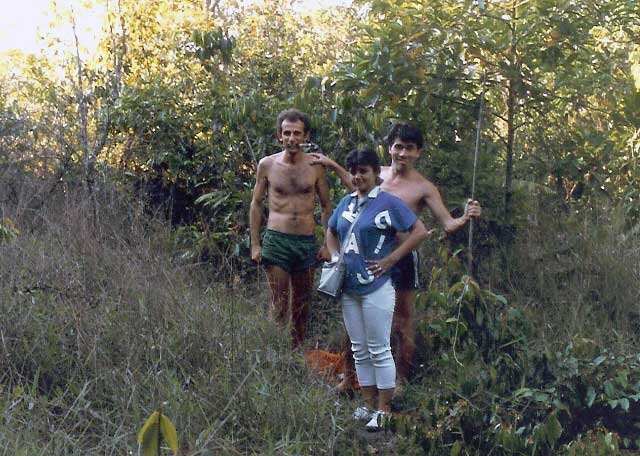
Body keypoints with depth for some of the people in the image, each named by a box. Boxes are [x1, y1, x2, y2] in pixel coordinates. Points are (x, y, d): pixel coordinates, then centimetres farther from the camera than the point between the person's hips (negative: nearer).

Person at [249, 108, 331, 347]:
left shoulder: (315, 166, 3)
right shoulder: (267, 164, 1)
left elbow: (326, 206, 10)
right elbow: (256, 204, 8)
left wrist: (328, 244, 4)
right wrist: (255, 244, 2)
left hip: (307, 242, 2)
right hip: (276, 240, -2)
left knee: (302, 306, 10)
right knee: (279, 305, -6)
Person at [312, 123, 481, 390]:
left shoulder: (423, 188, -9)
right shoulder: (379, 174, 6)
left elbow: (447, 225, -11)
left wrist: (465, 218, -32)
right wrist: (333, 166, 31)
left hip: (401, 259, -5)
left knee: (402, 325, 4)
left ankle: (401, 381, 17)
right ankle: (348, 377, 24)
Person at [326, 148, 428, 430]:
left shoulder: (388, 202, -9)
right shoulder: (346, 203, 10)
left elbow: (420, 232, -12)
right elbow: (331, 232, 26)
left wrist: (390, 260, -14)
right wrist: (335, 256, 8)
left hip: (376, 288, -7)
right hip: (349, 288, 7)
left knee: (379, 351, 0)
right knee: (359, 350, 13)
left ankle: (384, 409, 8)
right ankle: (369, 403, 24)